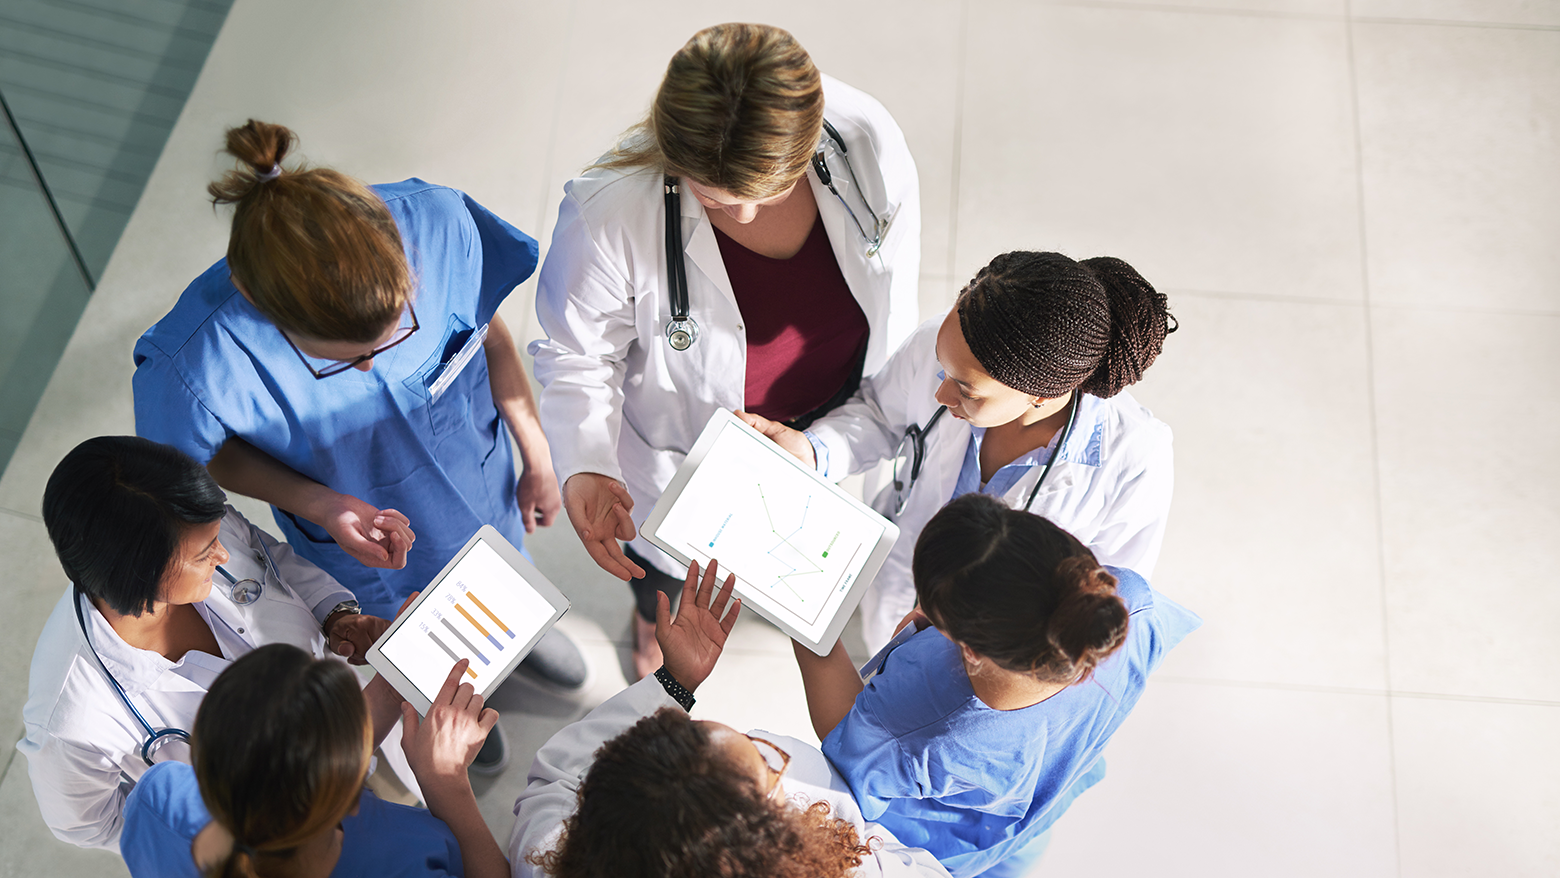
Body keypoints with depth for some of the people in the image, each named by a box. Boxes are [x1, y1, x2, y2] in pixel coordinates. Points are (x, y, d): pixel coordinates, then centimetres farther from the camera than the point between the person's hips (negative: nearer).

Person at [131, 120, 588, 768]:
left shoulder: (437, 223, -38)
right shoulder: (199, 365, -44)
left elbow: (487, 330, -15)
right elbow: (210, 452, -17)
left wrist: (536, 455, -3)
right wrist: (319, 504, -34)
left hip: (482, 483, 2)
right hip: (361, 531, -2)